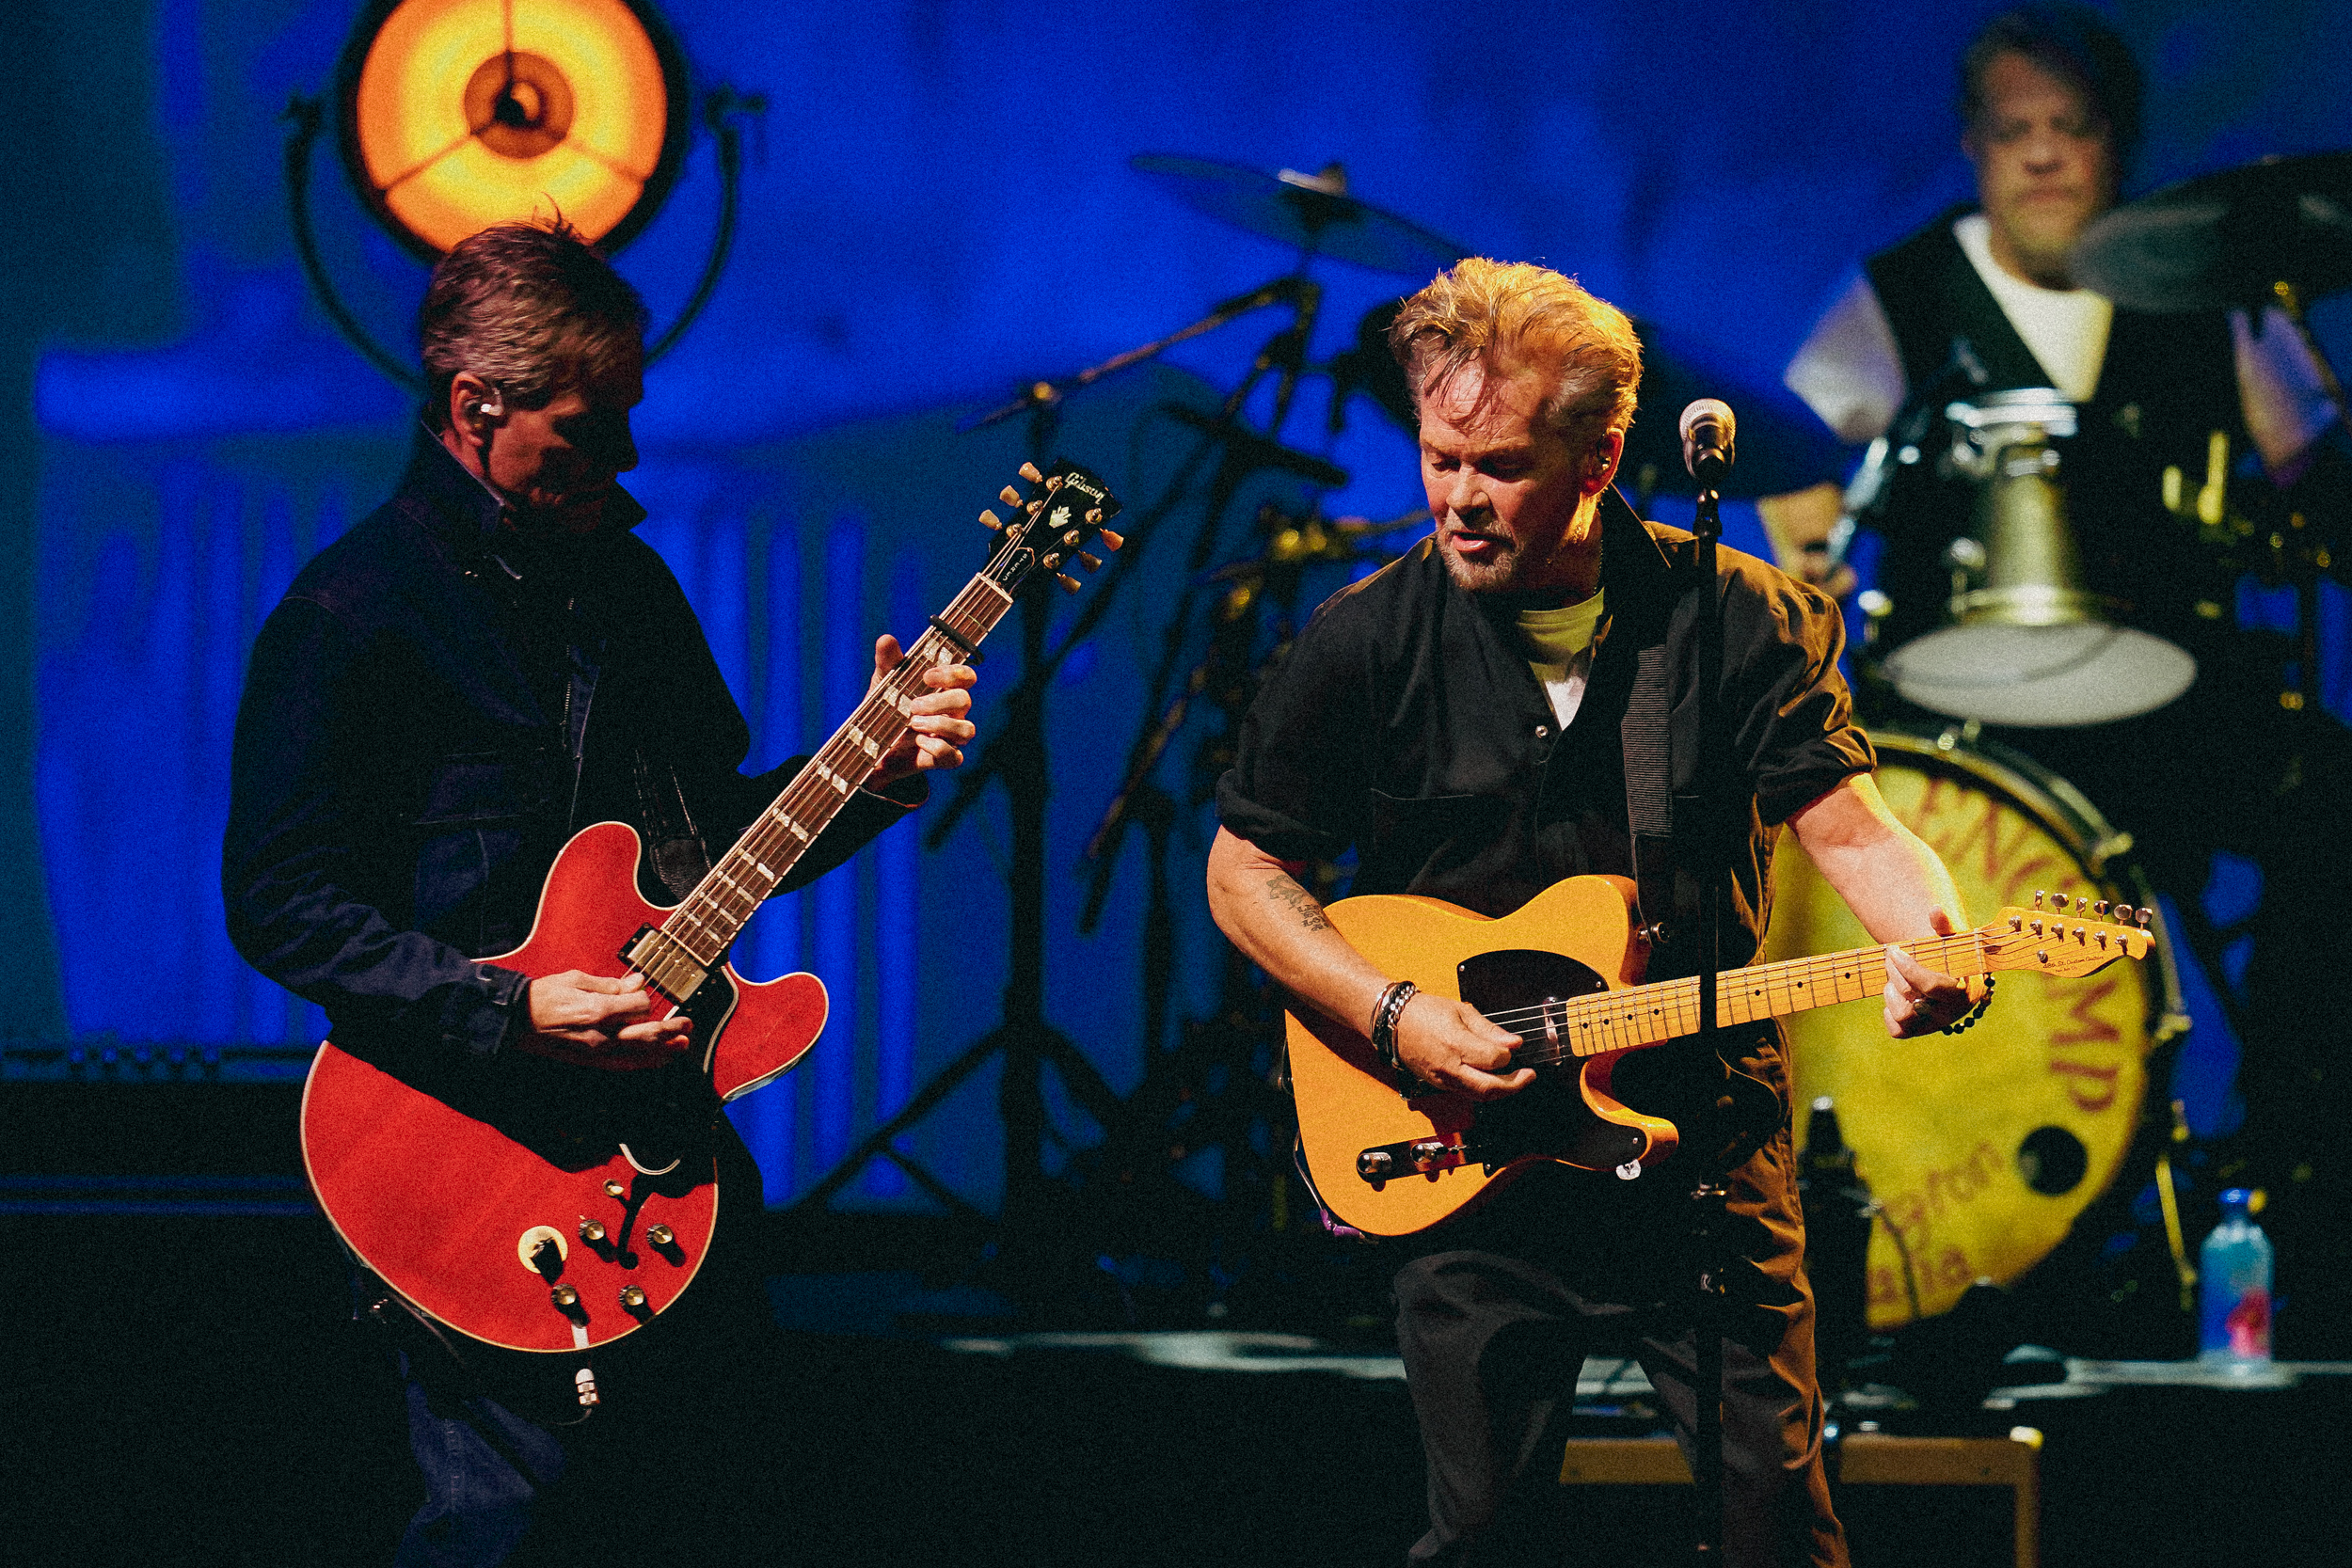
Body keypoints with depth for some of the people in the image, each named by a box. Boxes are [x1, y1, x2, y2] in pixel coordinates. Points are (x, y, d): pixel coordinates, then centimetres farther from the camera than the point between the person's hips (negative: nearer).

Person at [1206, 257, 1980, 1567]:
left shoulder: (1744, 619, -3)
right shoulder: (1366, 645, -3)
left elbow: (1853, 829, -8)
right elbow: (1246, 873, 4)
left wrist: (1931, 945, -31)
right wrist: (1398, 1016, -10)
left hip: (1708, 1154, 0)